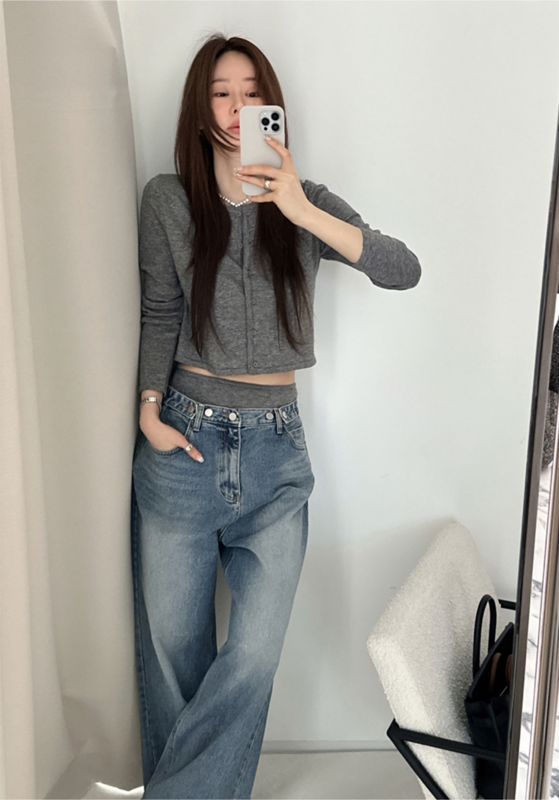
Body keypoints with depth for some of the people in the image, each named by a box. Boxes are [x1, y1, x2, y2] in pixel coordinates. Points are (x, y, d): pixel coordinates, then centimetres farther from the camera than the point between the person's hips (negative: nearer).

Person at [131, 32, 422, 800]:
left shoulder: (308, 203, 4)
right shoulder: (168, 199, 3)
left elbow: (404, 270, -10)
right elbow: (160, 314, 7)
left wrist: (302, 211, -21)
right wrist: (149, 411, -3)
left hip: (275, 449, 1)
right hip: (184, 442, 0)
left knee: (254, 657, -3)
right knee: (172, 651, 9)